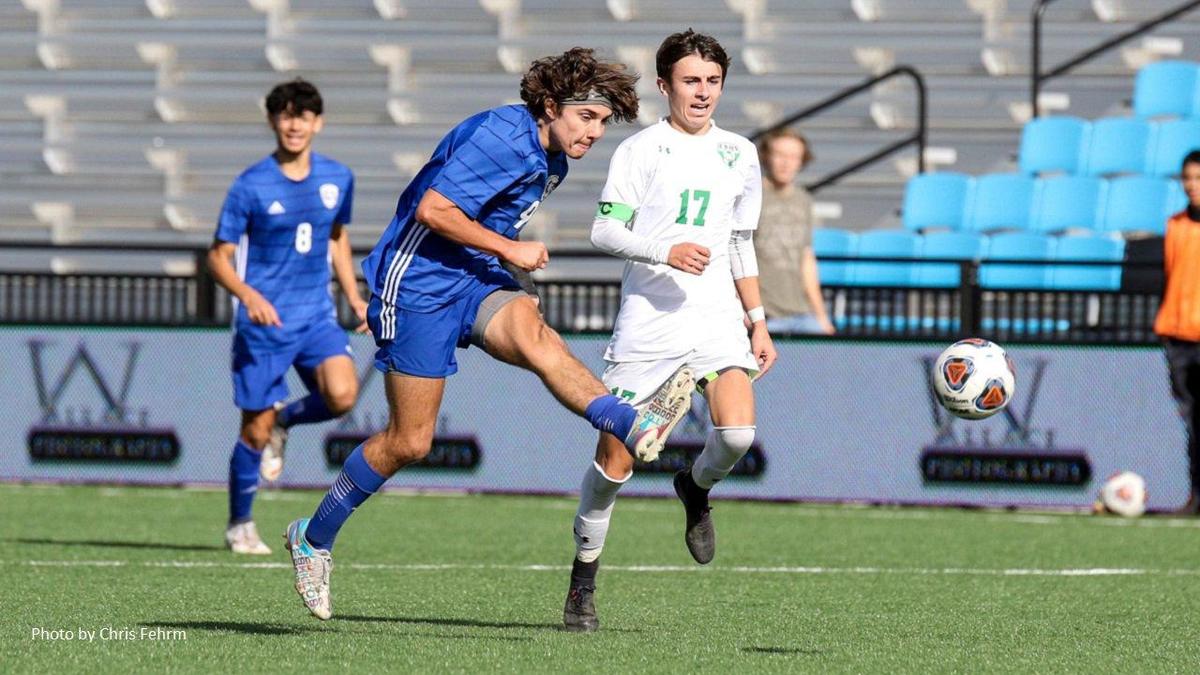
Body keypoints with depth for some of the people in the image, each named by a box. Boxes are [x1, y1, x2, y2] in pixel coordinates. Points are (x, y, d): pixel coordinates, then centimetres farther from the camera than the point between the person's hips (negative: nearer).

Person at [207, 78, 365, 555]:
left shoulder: (337, 179, 4)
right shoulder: (251, 186, -8)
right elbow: (218, 256, -5)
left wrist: (354, 298, 12)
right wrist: (248, 295, -23)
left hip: (317, 317, 3)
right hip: (263, 323, -3)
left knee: (342, 395, -23)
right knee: (255, 430, -1)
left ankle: (283, 420, 11)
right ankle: (240, 528, 19)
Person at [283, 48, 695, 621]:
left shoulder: (551, 159, 11)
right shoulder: (502, 137, -19)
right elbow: (433, 209, -23)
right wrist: (509, 249, -17)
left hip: (473, 279, 7)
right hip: (416, 283, -7)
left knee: (534, 336, -28)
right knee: (409, 442, -2)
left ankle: (635, 427, -53)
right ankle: (313, 537, 17)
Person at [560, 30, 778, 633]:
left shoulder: (739, 154, 15)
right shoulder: (640, 149, 0)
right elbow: (604, 230, -7)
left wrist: (757, 321, 18)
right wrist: (666, 252, -21)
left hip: (716, 318, 3)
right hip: (647, 319, -3)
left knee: (738, 432, -21)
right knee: (617, 457, -3)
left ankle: (696, 488, 14)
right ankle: (584, 577, 15)